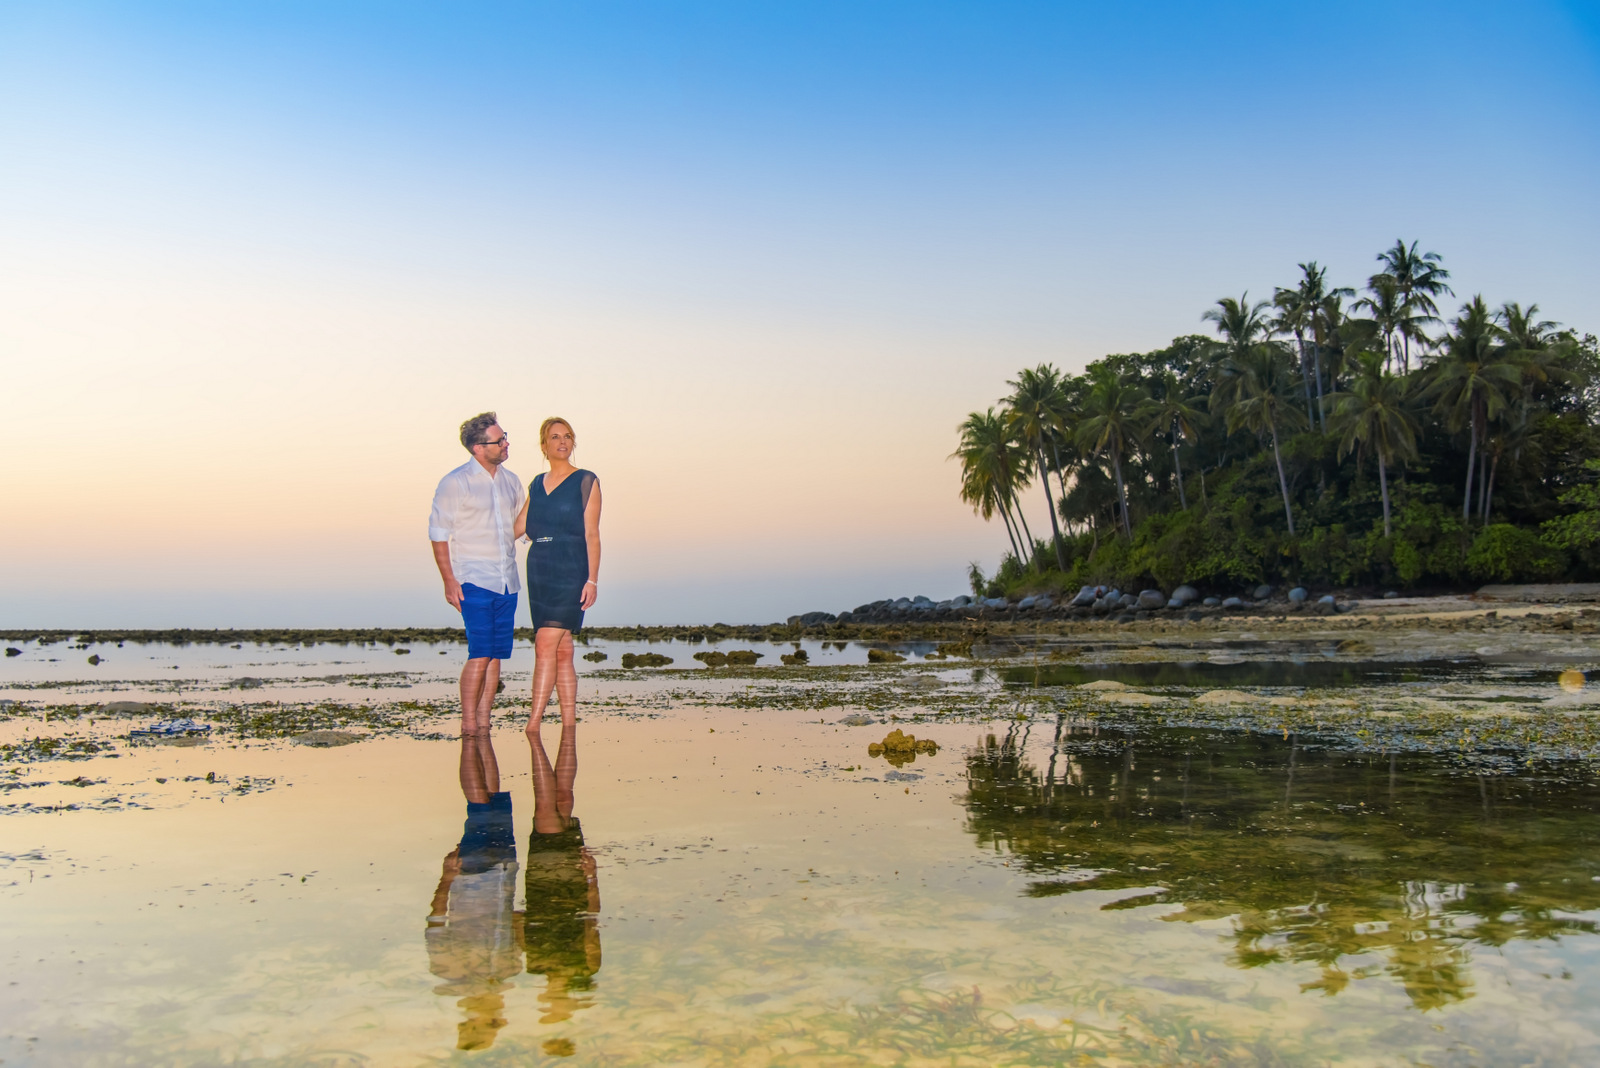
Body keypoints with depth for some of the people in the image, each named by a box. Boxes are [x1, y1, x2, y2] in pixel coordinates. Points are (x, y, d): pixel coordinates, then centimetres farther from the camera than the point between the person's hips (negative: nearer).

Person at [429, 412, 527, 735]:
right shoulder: (455, 483, -5)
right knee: (480, 654, -11)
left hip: (507, 582, 6)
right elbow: (439, 534, -5)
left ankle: (484, 722, 11)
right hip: (474, 581, -6)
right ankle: (468, 725, -2)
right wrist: (449, 580, -10)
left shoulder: (510, 480, 12)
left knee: (497, 654, 5)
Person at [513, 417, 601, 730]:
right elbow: (517, 528, 18)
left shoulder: (585, 481, -1)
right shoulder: (537, 485, 15)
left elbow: (592, 534, -5)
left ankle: (533, 727, -14)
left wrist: (592, 580, -11)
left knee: (546, 645, -14)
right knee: (561, 651, 6)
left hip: (570, 573, -5)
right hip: (539, 572, 5)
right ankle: (568, 728, 11)